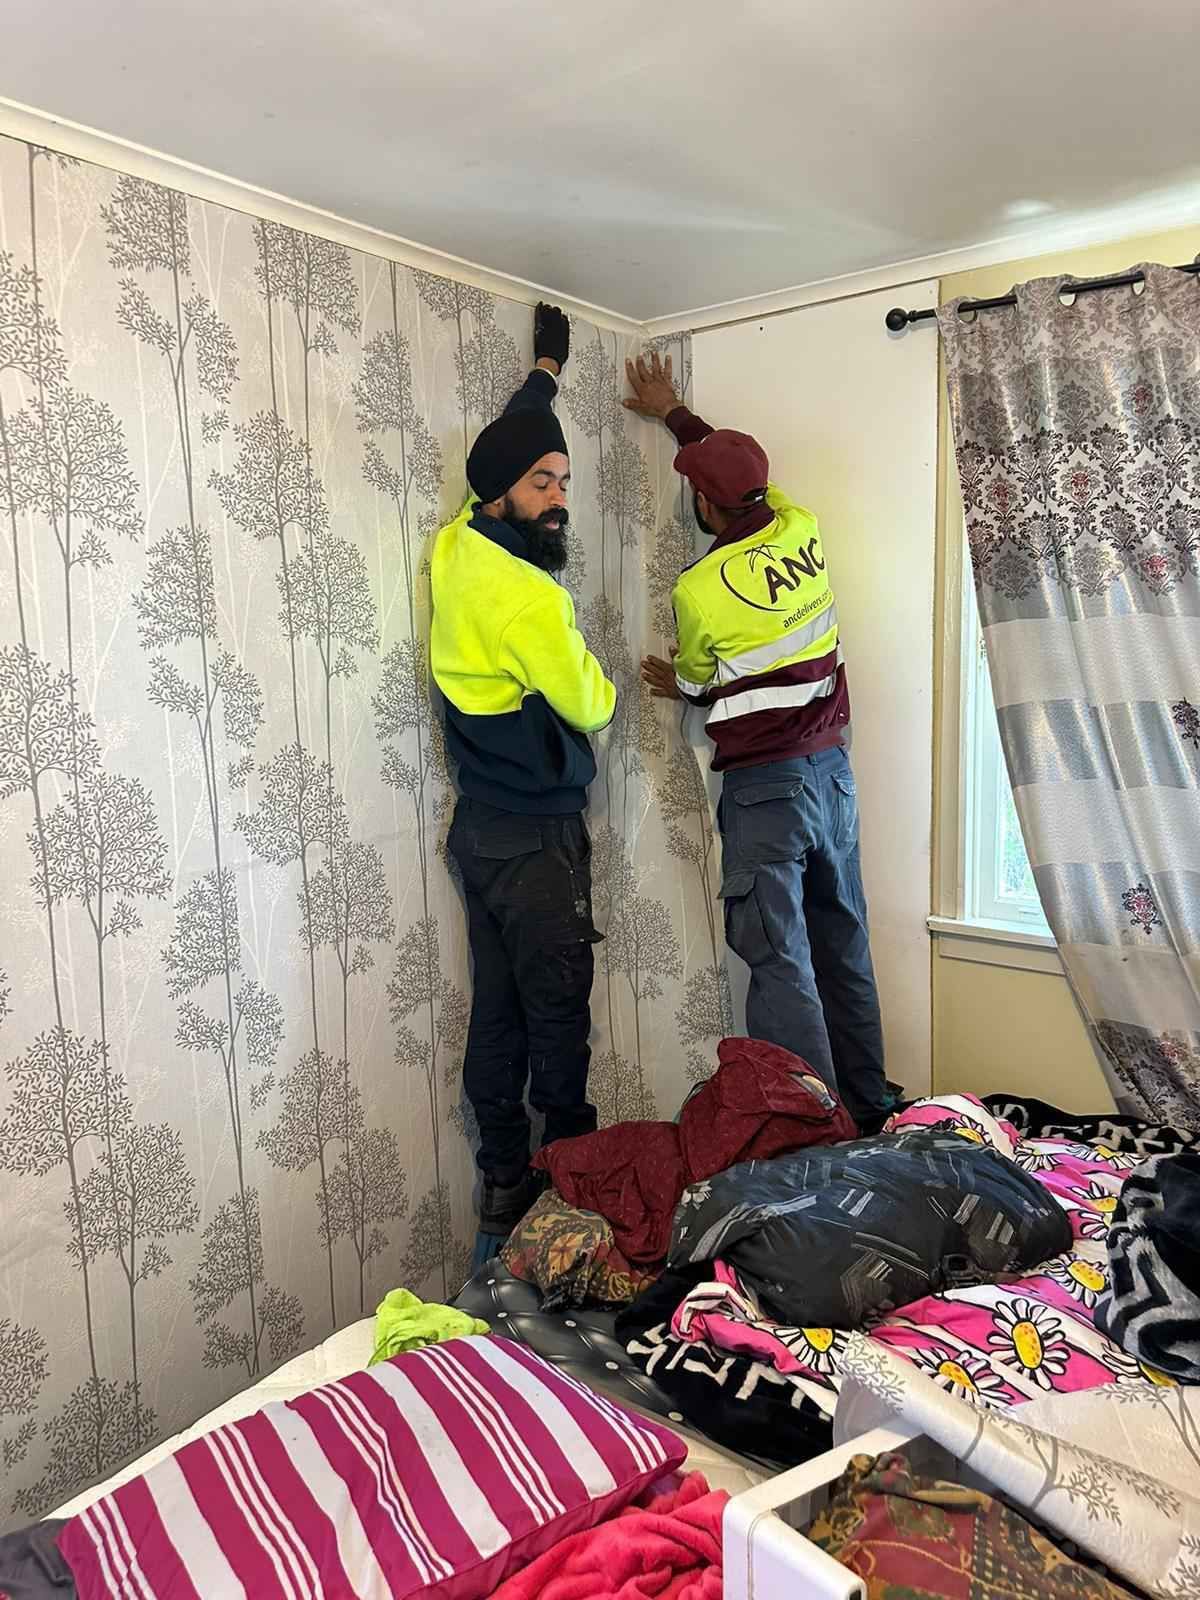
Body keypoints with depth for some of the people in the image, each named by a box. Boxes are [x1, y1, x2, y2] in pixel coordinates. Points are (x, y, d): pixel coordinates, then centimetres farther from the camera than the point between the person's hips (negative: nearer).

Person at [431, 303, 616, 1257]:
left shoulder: (456, 546, 5)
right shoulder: (525, 596, -21)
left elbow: (508, 445, 23)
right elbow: (591, 707, -11)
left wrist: (546, 368, 36)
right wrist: (602, 681, 13)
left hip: (484, 830, 9)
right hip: (537, 838, -9)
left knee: (498, 1010, 13)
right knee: (558, 1013, 3)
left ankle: (505, 1184, 24)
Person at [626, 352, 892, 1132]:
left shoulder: (698, 590, -14)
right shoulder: (802, 530, 2)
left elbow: (696, 683, 4)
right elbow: (740, 466, 23)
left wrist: (680, 682, 28)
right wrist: (675, 412, 36)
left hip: (764, 784, -7)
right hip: (832, 766, 7)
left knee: (781, 963, -3)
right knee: (845, 947, 15)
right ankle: (867, 1109, 27)